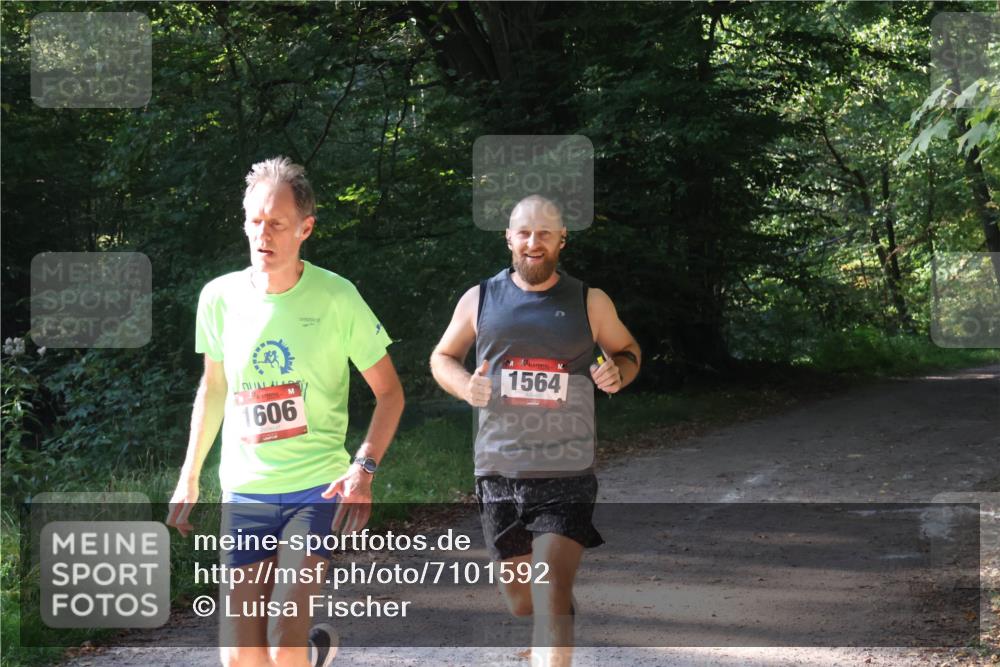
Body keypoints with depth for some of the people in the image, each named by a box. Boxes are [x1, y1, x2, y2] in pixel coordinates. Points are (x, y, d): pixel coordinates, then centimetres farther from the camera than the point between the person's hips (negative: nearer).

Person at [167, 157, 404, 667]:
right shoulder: (220, 297, 1)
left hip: (318, 490, -3)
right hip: (244, 494, 3)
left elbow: (389, 392, -1)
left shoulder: (336, 297, -8)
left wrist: (364, 467, -16)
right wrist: (189, 477, 16)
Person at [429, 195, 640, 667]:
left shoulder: (590, 303, 3)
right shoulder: (480, 300, 4)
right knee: (519, 599, 12)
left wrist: (617, 372, -6)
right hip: (499, 472, 2)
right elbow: (442, 357, 16)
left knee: (551, 592, -17)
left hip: (567, 474, -2)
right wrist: (465, 386, -7)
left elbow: (629, 351, 18)